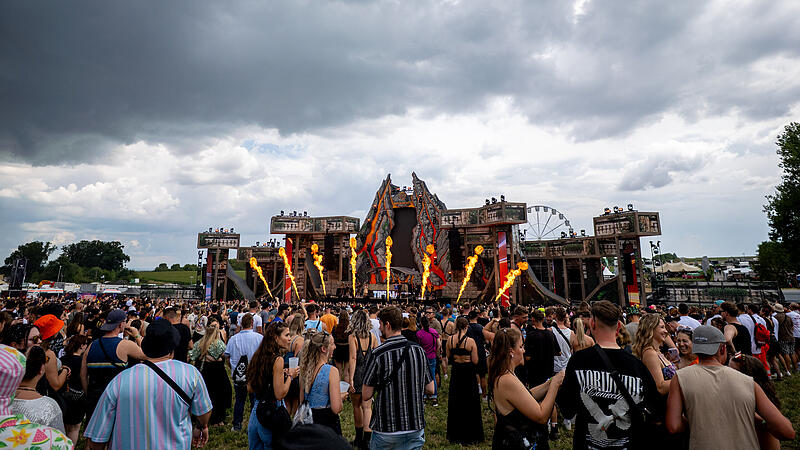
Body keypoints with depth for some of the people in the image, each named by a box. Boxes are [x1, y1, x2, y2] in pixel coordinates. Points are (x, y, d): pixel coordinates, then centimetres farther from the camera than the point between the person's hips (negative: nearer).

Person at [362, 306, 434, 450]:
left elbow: (365, 396, -11)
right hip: (416, 427, 4)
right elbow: (430, 389, 5)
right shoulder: (419, 350, -3)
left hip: (387, 429, -3)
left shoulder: (377, 354, -16)